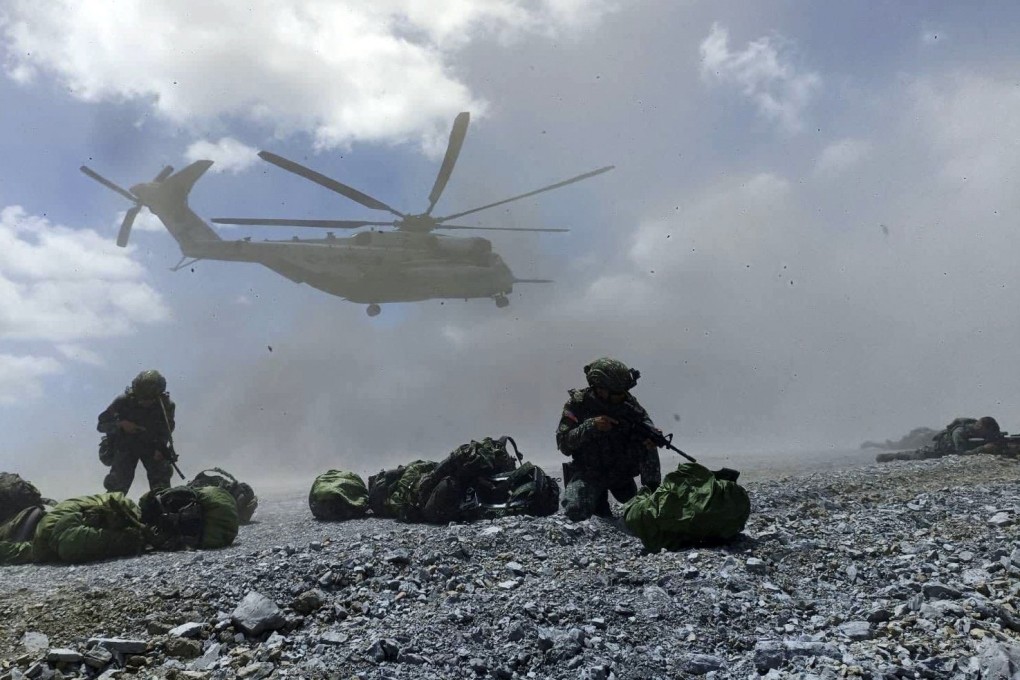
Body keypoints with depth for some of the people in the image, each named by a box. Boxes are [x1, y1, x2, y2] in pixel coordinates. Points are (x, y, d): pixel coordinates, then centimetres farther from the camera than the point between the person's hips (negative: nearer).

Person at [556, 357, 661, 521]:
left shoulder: (626, 401, -6)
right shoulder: (577, 402, -14)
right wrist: (591, 426, -32)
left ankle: (651, 489, -3)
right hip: (587, 472, -2)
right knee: (576, 512, -23)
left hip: (620, 470, 2)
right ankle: (598, 498, 9)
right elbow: (563, 445, -17)